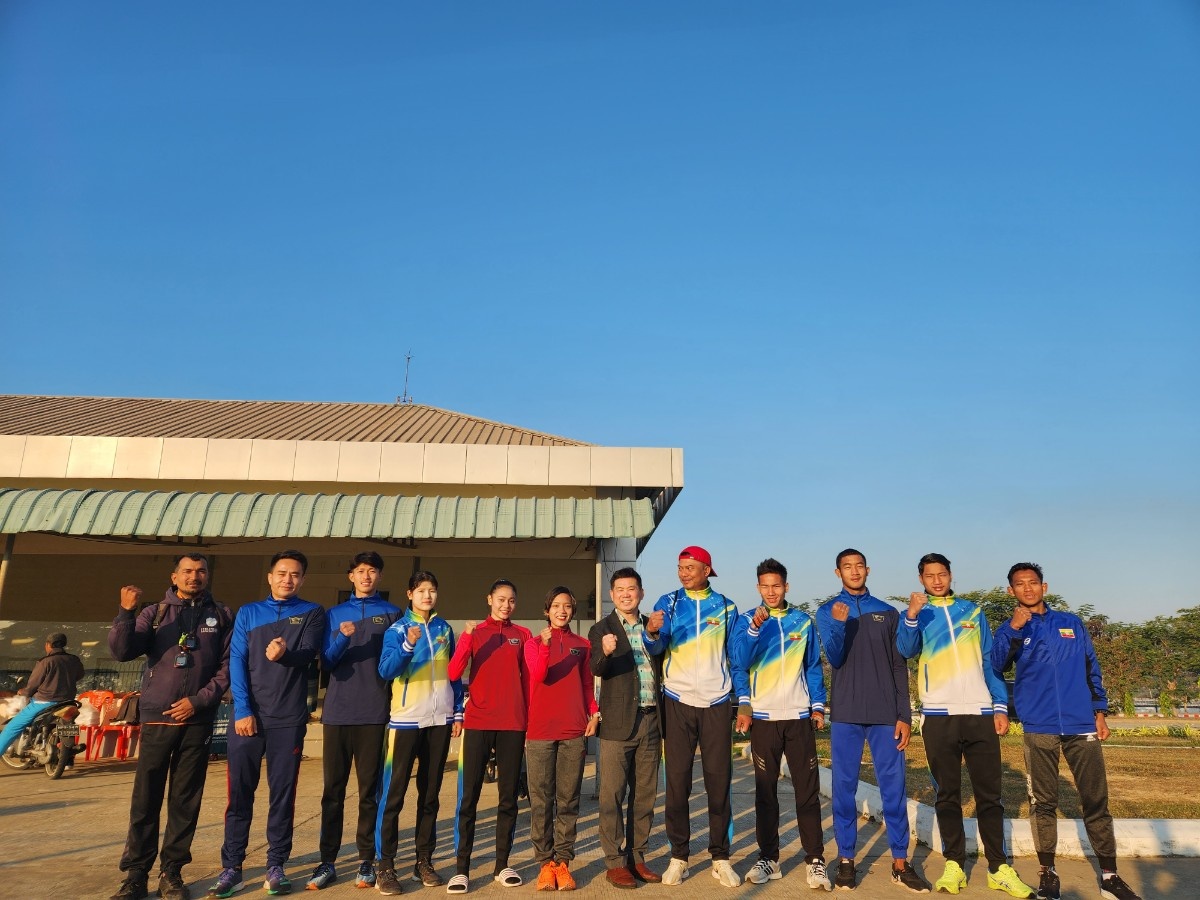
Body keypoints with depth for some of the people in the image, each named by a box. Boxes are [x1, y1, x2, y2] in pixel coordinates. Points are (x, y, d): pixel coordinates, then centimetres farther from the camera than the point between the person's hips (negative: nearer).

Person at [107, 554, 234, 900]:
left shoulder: (221, 616, 6)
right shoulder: (154, 613, 7)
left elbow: (228, 666, 2)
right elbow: (121, 651, -6)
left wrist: (199, 700, -8)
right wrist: (126, 612, -19)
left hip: (198, 721, 0)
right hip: (157, 718, 0)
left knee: (186, 800, 5)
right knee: (145, 799, 3)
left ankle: (171, 872, 16)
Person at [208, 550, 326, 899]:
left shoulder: (312, 613, 5)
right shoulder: (248, 613, 9)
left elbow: (308, 654, -10)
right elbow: (236, 662, 1)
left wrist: (284, 654, -33)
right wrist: (242, 710, -9)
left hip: (289, 720, -1)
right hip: (248, 716, 1)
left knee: (283, 794, 4)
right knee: (239, 793, 4)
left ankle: (276, 866, 14)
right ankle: (231, 867, 15)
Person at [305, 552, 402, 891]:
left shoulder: (391, 614, 7)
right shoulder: (334, 614, 11)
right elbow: (327, 662, 3)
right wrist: (343, 638, -15)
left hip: (374, 715, -1)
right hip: (337, 713, 2)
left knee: (369, 791, 4)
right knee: (333, 791, 4)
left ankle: (367, 860, 12)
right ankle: (327, 862, 12)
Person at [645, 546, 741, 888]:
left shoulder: (726, 607, 6)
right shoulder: (668, 602, 2)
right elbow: (656, 648, -10)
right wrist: (652, 632, -32)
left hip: (716, 704, 1)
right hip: (678, 702, 0)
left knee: (719, 780, 4)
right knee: (677, 780, 3)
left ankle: (721, 858, 16)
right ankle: (678, 856, 15)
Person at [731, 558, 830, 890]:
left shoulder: (804, 620, 7)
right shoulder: (746, 620, 1)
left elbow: (813, 666, 11)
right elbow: (739, 663, -11)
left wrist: (818, 706, 4)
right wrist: (754, 627, -23)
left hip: (800, 716, 1)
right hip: (763, 717, -1)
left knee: (808, 790, 3)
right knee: (765, 791, 6)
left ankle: (815, 860, 10)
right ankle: (768, 858, 16)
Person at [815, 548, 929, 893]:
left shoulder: (888, 613, 8)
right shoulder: (828, 611, 4)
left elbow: (899, 667, 7)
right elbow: (835, 658, -8)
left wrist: (904, 715, 1)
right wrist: (839, 624, -26)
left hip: (885, 714, 1)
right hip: (846, 713, -1)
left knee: (893, 788, 3)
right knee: (844, 787, 3)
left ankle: (900, 863, 13)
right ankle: (846, 860, 12)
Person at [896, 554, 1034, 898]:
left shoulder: (973, 611, 12)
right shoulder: (916, 614, 5)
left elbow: (989, 660, 12)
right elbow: (906, 650, -14)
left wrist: (1000, 706, 3)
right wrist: (912, 615, -31)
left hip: (980, 713, 2)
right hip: (938, 715, -1)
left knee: (989, 794, 4)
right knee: (947, 794, 5)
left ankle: (999, 868, 12)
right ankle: (954, 865, 12)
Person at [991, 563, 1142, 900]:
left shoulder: (1072, 623, 12)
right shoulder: (1010, 630, 4)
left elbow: (1092, 669, 16)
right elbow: (995, 666, -14)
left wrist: (1100, 711, 7)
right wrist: (1014, 628, -26)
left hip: (1081, 725, 2)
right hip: (1039, 728, -1)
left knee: (1096, 801, 1)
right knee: (1043, 803, 5)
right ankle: (1047, 872, 15)